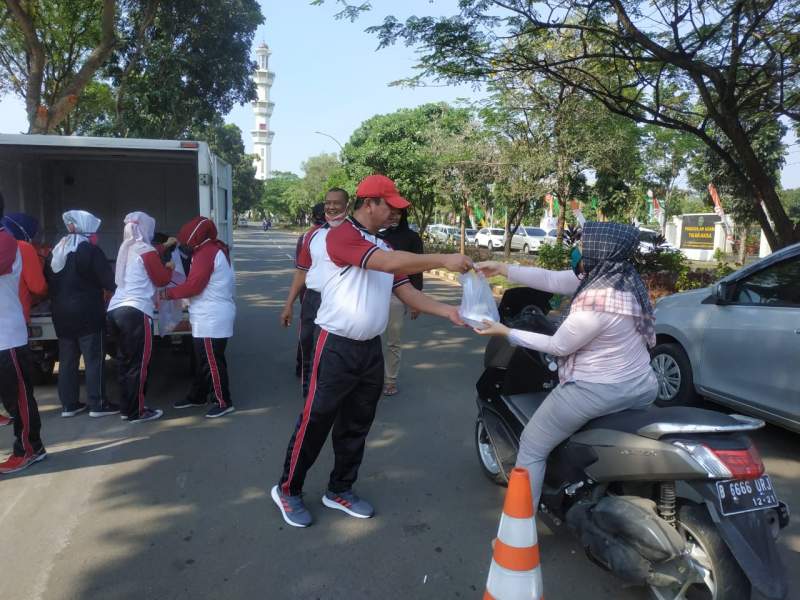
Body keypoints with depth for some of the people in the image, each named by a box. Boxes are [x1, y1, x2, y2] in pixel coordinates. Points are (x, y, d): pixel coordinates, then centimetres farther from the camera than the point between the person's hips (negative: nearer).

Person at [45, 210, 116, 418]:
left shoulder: (55, 252, 13)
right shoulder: (91, 251, -10)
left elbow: (48, 283, 17)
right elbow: (108, 281, -12)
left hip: (61, 315, 7)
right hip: (87, 314, -7)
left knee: (67, 359, 11)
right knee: (94, 359, -1)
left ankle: (68, 404, 16)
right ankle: (98, 403, 1)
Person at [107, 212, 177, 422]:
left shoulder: (127, 249, 17)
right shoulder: (145, 250, -6)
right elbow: (161, 279, -2)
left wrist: (165, 246, 43)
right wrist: (169, 268, 16)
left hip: (115, 310, 9)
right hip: (135, 312, -8)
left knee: (126, 361, 15)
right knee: (138, 363, -2)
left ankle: (126, 407, 22)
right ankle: (135, 412, 3)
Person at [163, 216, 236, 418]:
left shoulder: (206, 253, -16)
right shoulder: (215, 249, 16)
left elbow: (193, 285, -18)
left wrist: (167, 293, -7)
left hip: (212, 318, -10)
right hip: (210, 317, 10)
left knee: (212, 361, -3)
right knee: (204, 359, 18)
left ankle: (224, 402, 5)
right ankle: (197, 396, 30)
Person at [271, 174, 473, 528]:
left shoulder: (383, 246, 12)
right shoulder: (339, 236, -15)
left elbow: (406, 292, 7)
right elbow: (390, 263, -29)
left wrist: (447, 311, -5)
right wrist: (443, 260, -23)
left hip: (371, 348, 8)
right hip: (337, 348, -8)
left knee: (356, 426, 16)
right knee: (315, 423, 4)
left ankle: (340, 491, 32)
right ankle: (288, 490, 23)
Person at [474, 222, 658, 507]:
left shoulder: (595, 301, -26)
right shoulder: (619, 277, 1)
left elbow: (559, 345, -12)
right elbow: (551, 280, 5)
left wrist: (506, 332, -6)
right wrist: (503, 268, 5)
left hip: (597, 392, -9)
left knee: (531, 448, 6)